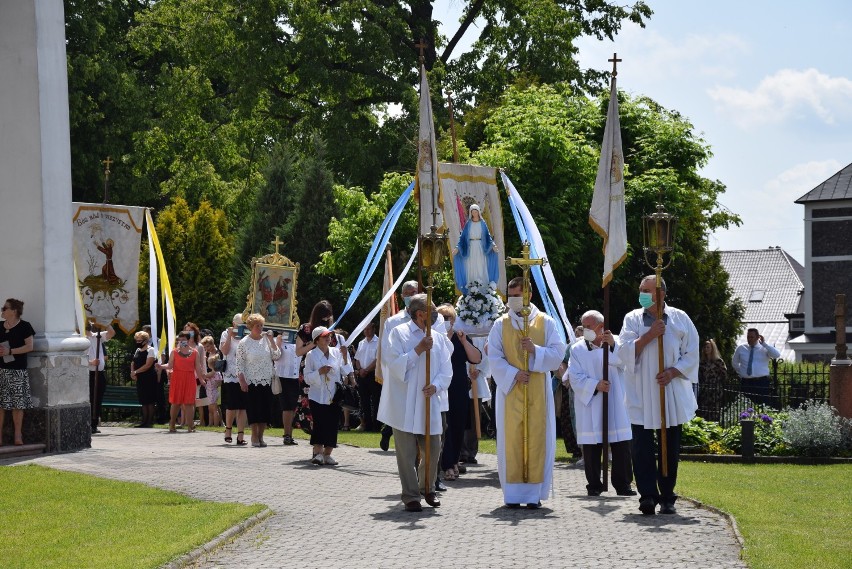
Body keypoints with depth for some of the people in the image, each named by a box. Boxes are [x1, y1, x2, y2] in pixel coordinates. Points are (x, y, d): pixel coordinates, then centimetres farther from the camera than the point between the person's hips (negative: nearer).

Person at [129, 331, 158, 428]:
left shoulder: (150, 350, -8)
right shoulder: (138, 350, 16)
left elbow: (148, 365, -16)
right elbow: (133, 362, 16)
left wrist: (135, 372, -16)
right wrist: (132, 372, -3)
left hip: (149, 379, -7)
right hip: (140, 379, 7)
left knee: (149, 401, -4)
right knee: (143, 401, 8)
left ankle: (150, 422, -1)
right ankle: (144, 421, 13)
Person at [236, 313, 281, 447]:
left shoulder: (266, 339, 5)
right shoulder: (243, 343, -4)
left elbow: (276, 356, 1)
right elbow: (239, 363, -4)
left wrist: (271, 339, -6)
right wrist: (242, 381, -11)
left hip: (266, 381, 3)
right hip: (252, 381, -3)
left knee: (265, 409, 4)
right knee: (254, 409, -2)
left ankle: (260, 436, 14)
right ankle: (254, 436, 8)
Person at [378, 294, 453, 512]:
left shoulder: (438, 338, 11)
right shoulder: (399, 333, -2)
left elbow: (446, 370, 9)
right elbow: (394, 365, -10)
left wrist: (436, 385, -10)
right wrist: (418, 351, -16)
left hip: (428, 404, 4)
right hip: (403, 405, -4)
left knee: (432, 449, 6)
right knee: (407, 453, -2)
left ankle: (427, 488, 29)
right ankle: (411, 496, 7)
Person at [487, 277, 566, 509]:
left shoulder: (545, 322, 6)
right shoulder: (501, 325, 7)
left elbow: (558, 353, 1)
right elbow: (494, 358, 1)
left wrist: (536, 350, -15)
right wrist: (513, 374, -13)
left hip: (538, 392, 0)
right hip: (510, 390, 0)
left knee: (537, 438, -3)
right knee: (512, 439, -2)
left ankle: (534, 492, 1)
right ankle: (513, 493, 2)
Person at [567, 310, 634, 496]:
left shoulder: (615, 343, 6)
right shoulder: (577, 349, 5)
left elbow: (624, 361, -13)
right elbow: (575, 377, -2)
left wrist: (613, 345, -31)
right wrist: (595, 385, -17)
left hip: (615, 404, 0)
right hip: (589, 406, 0)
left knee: (621, 445, -2)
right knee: (592, 447, 1)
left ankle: (623, 484, 6)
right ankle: (594, 485, 10)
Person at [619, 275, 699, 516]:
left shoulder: (679, 318, 5)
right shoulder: (633, 319, 6)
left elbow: (691, 354, 4)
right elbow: (625, 351, -5)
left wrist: (673, 372, -11)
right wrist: (649, 335, -15)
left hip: (672, 393, 1)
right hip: (641, 394, 0)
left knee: (670, 447, 4)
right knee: (642, 446, -9)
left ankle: (667, 497, 12)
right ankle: (647, 495, -11)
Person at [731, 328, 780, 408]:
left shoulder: (764, 348, 1)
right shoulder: (741, 348, 9)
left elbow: (777, 355, -17)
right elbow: (735, 363, 23)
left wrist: (764, 344, -18)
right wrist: (740, 372, 11)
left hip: (762, 382, -3)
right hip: (746, 383, 3)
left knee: (764, 406, -6)